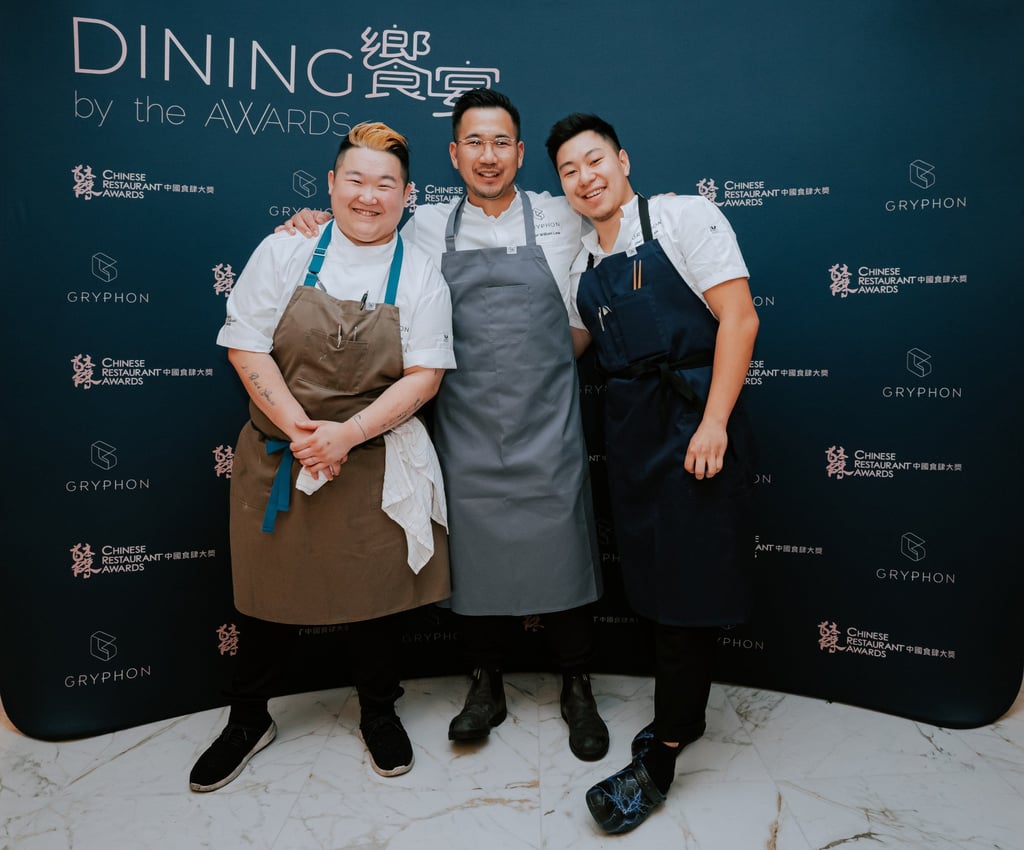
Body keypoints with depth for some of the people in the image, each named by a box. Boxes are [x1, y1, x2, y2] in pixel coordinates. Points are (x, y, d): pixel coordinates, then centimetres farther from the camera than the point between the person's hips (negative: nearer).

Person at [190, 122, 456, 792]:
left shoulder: (421, 275, -1)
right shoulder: (284, 252, -1)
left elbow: (424, 376, -8)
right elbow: (246, 347, -5)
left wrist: (347, 433, -18)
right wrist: (299, 429, -15)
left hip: (374, 464, 0)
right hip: (278, 456, 1)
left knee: (376, 590, 11)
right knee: (270, 588, 13)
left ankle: (379, 713, 36)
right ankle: (248, 719, 36)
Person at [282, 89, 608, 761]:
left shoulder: (561, 218, 5)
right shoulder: (427, 227, 8)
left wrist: (546, 364, 1)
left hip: (547, 427, -1)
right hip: (467, 429, 1)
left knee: (562, 553, 4)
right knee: (478, 555, 9)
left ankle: (578, 692, 25)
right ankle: (487, 686, 30)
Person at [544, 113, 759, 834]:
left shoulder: (682, 216, -5)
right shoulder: (583, 259, 13)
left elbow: (738, 318, -13)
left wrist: (713, 423, -19)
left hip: (693, 420, -6)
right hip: (629, 427, 7)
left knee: (688, 588, 0)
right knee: (652, 578, 14)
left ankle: (660, 760, 12)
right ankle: (683, 714, 34)